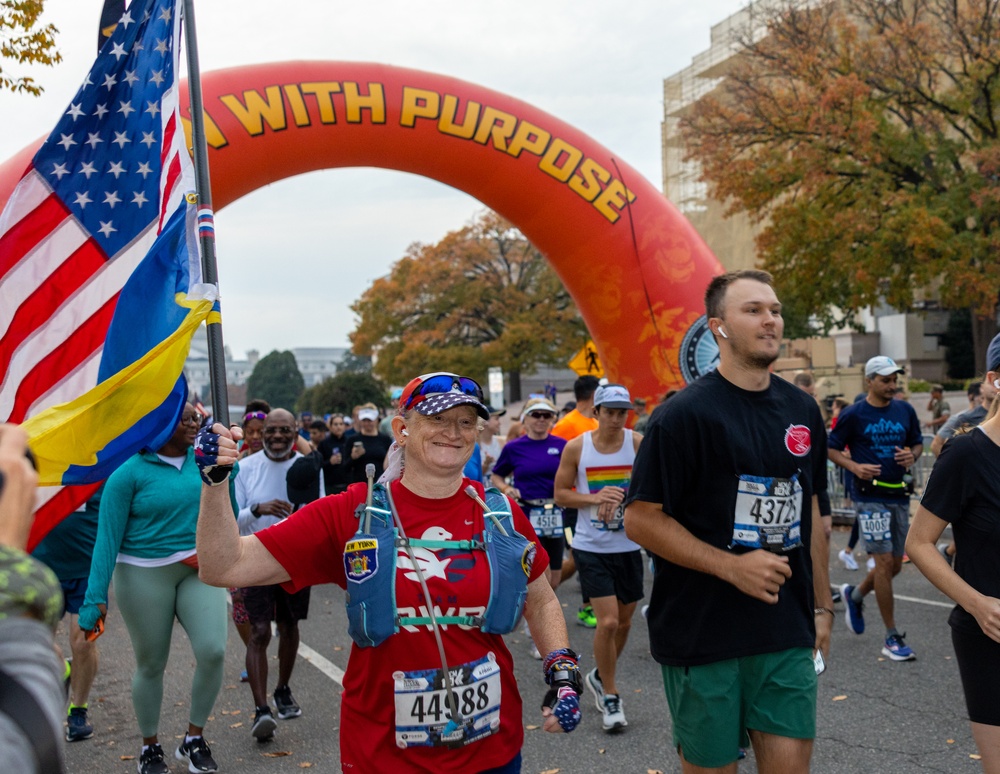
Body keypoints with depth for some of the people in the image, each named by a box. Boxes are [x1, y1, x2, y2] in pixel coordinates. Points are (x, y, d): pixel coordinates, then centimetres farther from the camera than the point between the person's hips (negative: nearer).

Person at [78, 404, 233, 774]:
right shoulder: (130, 472, -9)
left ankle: (194, 739, 12)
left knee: (213, 651, -11)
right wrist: (96, 596, -14)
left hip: (199, 572, 3)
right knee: (151, 665, 9)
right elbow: (108, 535, -10)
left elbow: (228, 512, 15)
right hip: (144, 576, -3)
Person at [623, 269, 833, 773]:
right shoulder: (685, 414, -12)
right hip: (702, 634, -5)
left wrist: (821, 604, 15)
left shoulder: (802, 411, 8)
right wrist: (732, 565, -19)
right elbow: (640, 520, -13)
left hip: (787, 632, 5)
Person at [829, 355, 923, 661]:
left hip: (899, 495, 6)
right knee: (884, 562, -8)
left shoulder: (905, 410, 7)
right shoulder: (853, 414, -5)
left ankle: (854, 595, 41)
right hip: (870, 495, -5)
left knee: (895, 565, 11)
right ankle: (892, 638, 1)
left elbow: (917, 442, 18)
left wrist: (912, 456, -5)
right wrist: (855, 467, -16)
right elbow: (831, 448, 1)